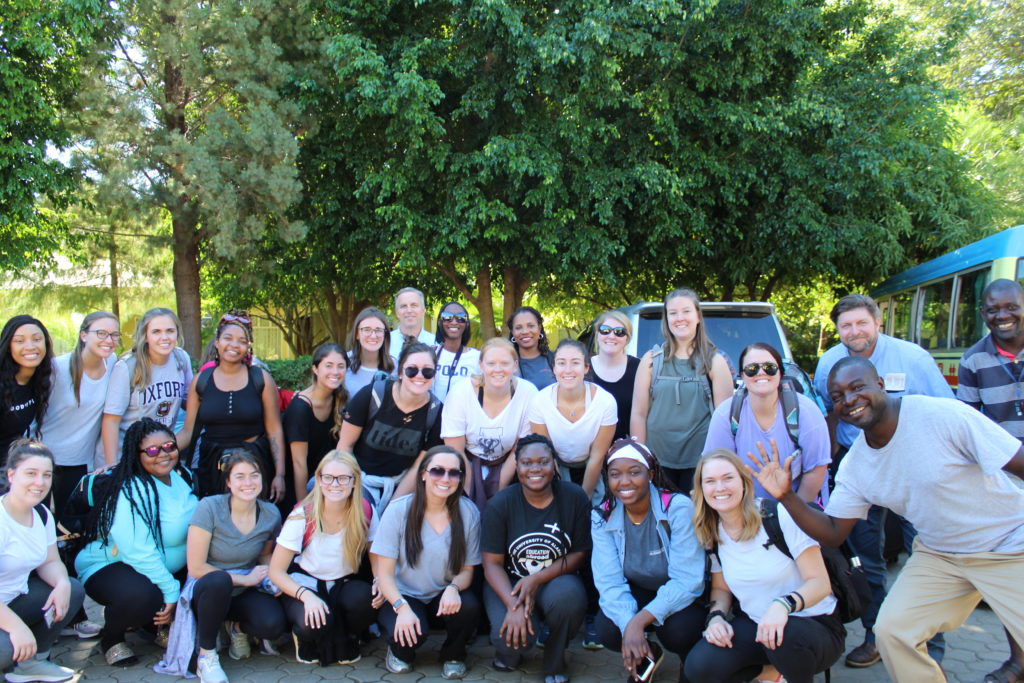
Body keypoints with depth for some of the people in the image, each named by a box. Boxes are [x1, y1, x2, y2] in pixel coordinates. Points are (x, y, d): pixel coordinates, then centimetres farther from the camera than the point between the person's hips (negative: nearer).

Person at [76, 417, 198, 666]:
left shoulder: (181, 476, 1)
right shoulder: (132, 491, -23)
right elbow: (140, 552, -29)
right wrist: (171, 591, -28)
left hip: (167, 568, 8)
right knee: (142, 596, -37)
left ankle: (156, 625, 15)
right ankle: (111, 637, 0)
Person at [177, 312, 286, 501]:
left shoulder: (261, 378, -2)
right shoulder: (200, 381, 4)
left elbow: (274, 430, -2)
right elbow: (188, 431, 5)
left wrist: (280, 475, -6)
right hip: (212, 465, 2)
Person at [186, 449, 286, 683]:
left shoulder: (271, 514, -6)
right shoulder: (209, 508, -18)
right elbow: (196, 568, -17)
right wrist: (245, 579, -15)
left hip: (244, 593, 3)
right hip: (207, 591, -3)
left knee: (273, 624, -28)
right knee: (219, 581, -39)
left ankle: (238, 627, 10)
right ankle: (206, 655, -14)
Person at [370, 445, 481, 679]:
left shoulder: (468, 512, -8)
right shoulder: (399, 510, -12)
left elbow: (466, 570, -1)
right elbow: (384, 572, -10)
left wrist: (453, 588, -24)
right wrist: (402, 607, -26)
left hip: (444, 597, 2)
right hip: (403, 596, -2)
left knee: (469, 607, -29)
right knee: (413, 634, -32)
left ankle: (453, 655, 5)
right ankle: (399, 651, 8)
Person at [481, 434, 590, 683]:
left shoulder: (574, 498, -9)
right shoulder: (500, 504, -10)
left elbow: (579, 553, -5)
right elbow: (492, 563, -8)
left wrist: (537, 579, -19)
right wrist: (513, 605, -24)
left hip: (556, 579, 1)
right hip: (509, 584, -1)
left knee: (567, 596, -34)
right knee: (514, 634, -29)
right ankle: (509, 652, 14)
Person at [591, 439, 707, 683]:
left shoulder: (679, 508, -23)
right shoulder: (602, 517, -11)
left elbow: (687, 581, -26)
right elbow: (609, 581, -17)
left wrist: (639, 621, -35)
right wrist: (628, 624, -36)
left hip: (680, 597, -3)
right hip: (637, 592, 3)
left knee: (678, 630, -33)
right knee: (607, 631, -24)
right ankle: (647, 655, 12)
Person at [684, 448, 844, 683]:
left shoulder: (780, 515, -16)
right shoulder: (710, 533, 0)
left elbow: (820, 582, -16)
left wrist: (784, 604, -36)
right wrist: (716, 616, -9)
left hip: (814, 624, -4)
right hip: (754, 625, 5)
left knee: (783, 636, -38)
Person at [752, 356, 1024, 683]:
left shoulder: (944, 414, -25)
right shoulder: (853, 466, -7)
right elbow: (833, 533, -3)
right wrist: (786, 496, -18)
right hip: (939, 554, 5)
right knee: (891, 630, -5)